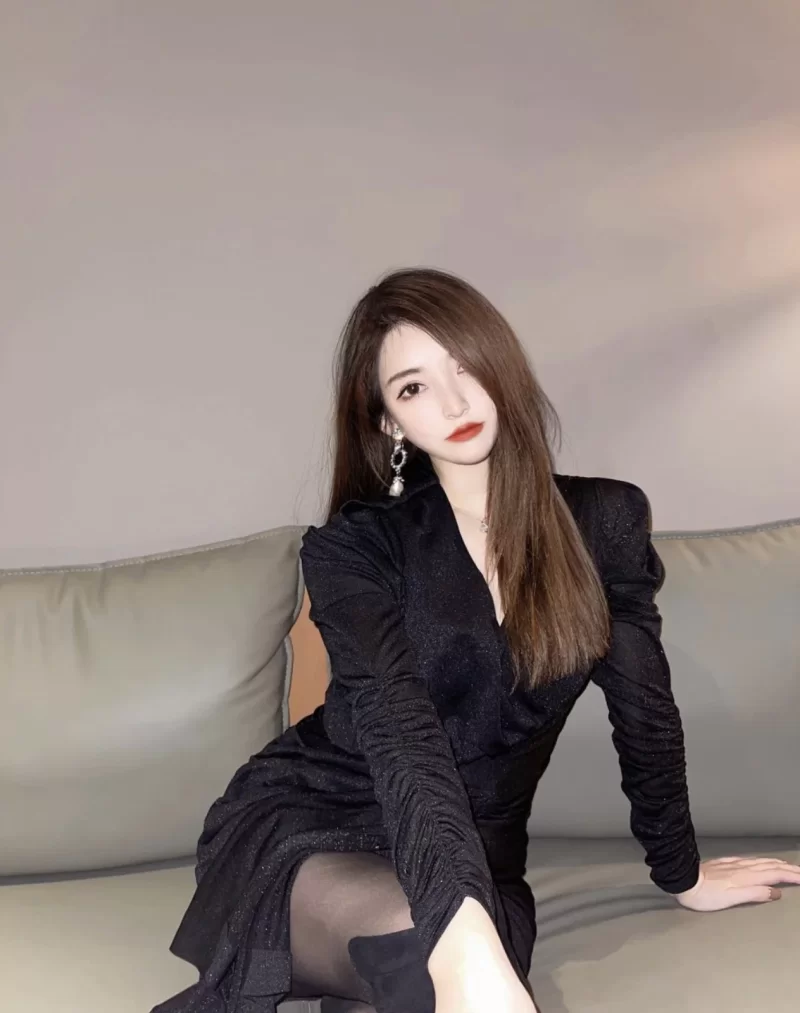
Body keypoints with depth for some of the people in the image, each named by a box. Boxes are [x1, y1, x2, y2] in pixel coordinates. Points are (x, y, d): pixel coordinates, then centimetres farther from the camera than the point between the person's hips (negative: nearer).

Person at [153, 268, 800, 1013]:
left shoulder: (605, 522, -2)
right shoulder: (354, 546, -10)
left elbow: (643, 706, 7)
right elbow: (398, 726, -26)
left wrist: (680, 873, 16)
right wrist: (462, 938, -42)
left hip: (474, 859, 3)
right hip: (302, 823, -3)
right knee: (437, 953, -37)